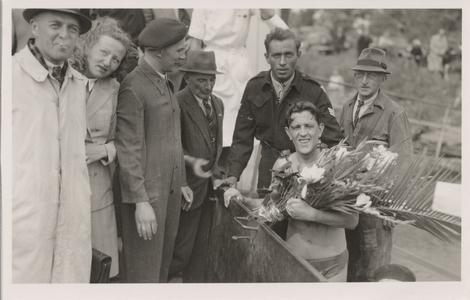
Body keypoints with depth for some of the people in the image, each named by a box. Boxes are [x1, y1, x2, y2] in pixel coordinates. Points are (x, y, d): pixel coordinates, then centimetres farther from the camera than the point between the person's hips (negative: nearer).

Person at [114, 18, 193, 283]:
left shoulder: (166, 83, 14)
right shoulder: (134, 87, -14)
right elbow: (128, 150, -17)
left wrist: (182, 182, 17)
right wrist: (141, 201, -19)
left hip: (171, 190, 8)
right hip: (147, 192, -8)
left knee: (164, 264, 17)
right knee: (145, 272, 1)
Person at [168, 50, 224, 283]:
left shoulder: (218, 104, 13)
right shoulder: (177, 103, -13)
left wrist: (216, 172, 13)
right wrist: (191, 161, -29)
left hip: (210, 184, 7)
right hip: (189, 186, -7)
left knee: (201, 246, 13)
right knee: (182, 249, -3)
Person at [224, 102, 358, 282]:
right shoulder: (282, 165, -5)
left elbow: (352, 220, -19)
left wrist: (311, 214, -30)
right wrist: (244, 200, -5)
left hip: (332, 263, -2)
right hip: (294, 259, 2)